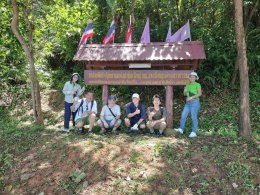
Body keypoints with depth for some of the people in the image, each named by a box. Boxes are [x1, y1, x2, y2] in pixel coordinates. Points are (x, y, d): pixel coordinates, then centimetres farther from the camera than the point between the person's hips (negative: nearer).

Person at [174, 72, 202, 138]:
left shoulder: (197, 84, -2)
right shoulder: (188, 85, 15)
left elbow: (200, 93, -14)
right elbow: (185, 94, 16)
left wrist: (191, 97, -20)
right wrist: (185, 91, -5)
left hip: (195, 102, -6)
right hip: (188, 103, 6)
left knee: (194, 118, -4)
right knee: (183, 115, 0)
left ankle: (194, 132, 1)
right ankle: (181, 129, 7)